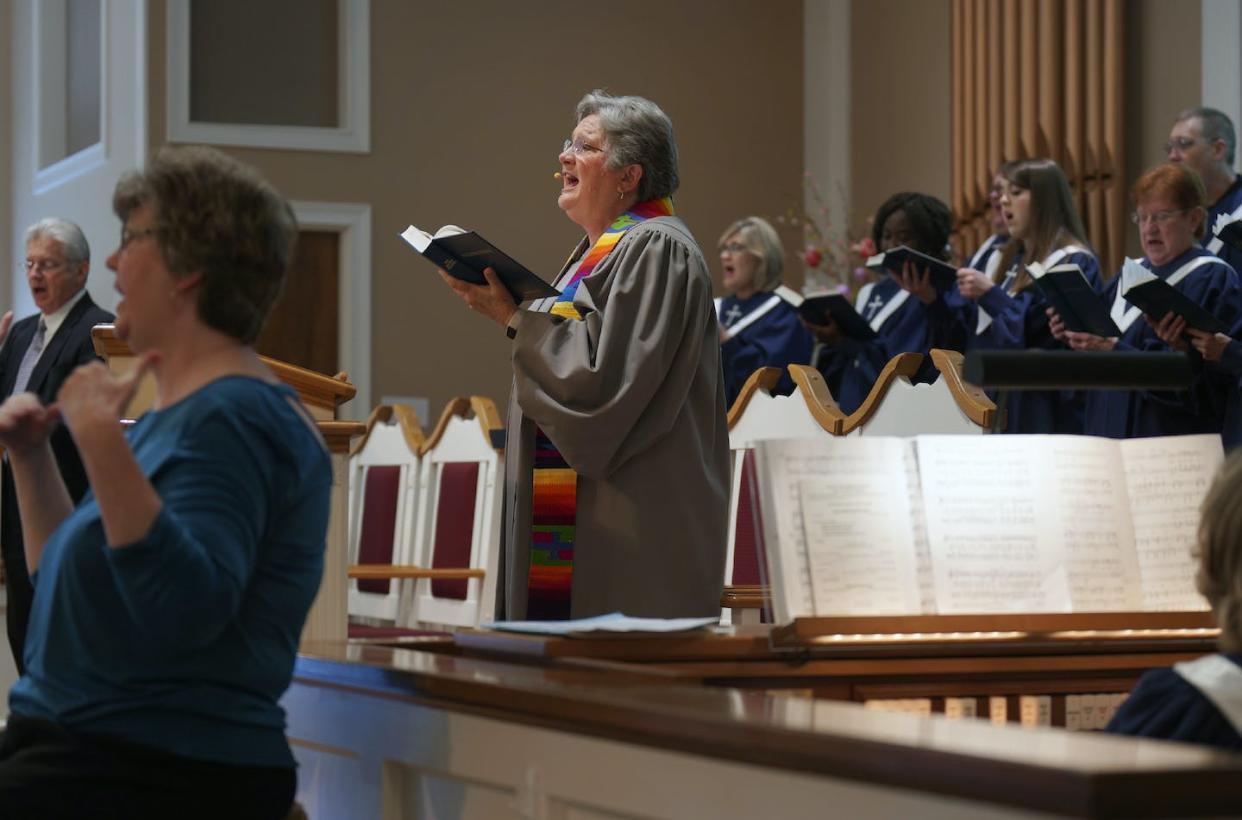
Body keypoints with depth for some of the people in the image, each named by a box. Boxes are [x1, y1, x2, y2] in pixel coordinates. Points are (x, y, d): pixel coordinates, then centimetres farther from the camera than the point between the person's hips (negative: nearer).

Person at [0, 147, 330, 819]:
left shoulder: (232, 416, -13)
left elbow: (185, 609, -28)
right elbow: (66, 575, 27)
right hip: (84, 744, 9)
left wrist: (101, 441, -30)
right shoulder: (181, 410, 16)